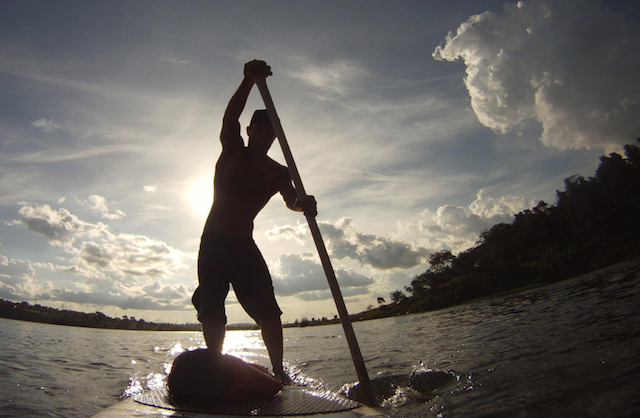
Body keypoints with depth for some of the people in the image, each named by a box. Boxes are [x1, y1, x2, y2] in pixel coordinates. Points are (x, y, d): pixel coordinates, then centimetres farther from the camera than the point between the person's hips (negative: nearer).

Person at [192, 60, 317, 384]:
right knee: (211, 310, -4)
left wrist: (303, 204, -42)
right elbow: (229, 119, -20)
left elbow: (290, 199, -16)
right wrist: (249, 80, -38)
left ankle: (278, 371, 0)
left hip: (245, 245, 1)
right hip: (213, 242, -1)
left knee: (268, 309, -8)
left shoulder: (277, 172, 4)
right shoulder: (232, 152, 1)